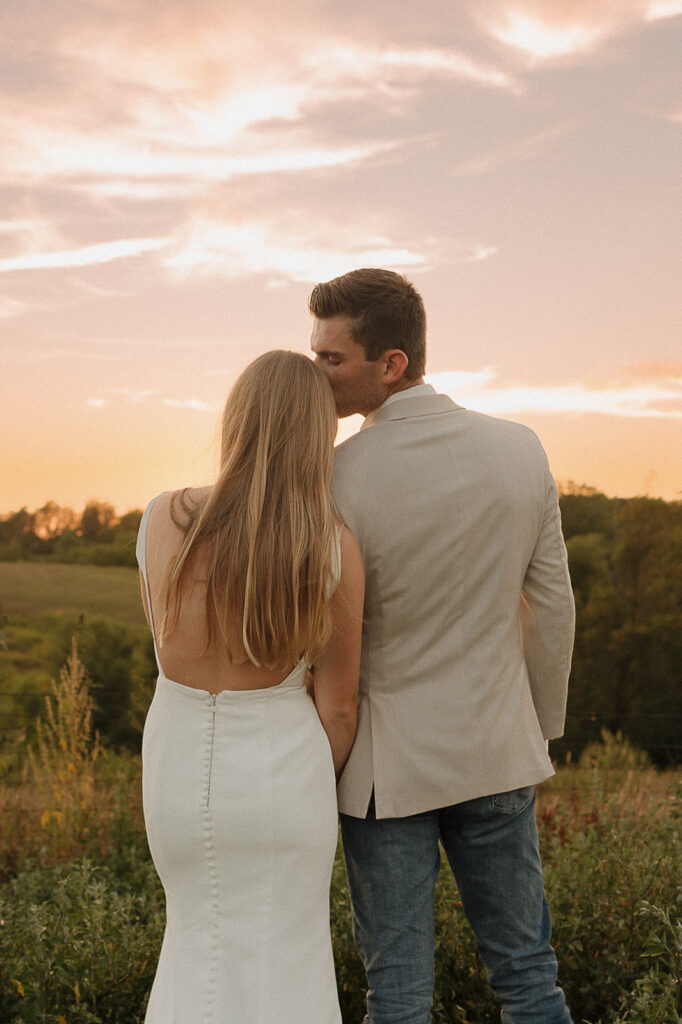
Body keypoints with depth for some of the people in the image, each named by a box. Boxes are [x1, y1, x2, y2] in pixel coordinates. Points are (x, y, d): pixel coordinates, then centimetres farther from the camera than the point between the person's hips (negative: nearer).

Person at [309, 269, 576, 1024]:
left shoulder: (334, 481, -19)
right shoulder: (520, 450, -7)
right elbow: (551, 607, 1)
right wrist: (542, 728, 14)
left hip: (387, 762, -3)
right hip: (494, 752, 4)